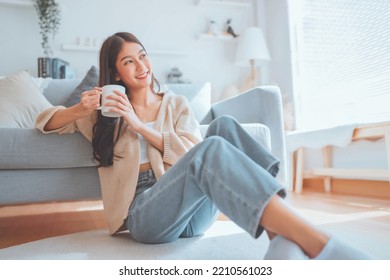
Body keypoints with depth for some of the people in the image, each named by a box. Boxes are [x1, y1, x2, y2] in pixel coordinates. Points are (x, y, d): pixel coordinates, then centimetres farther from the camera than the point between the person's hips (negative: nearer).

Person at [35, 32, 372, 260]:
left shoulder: (176, 104, 16)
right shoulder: (106, 112, 15)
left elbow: (192, 151, 1)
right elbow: (45, 121, 21)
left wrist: (139, 125, -8)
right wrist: (80, 109, -2)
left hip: (193, 215, 3)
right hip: (145, 214, -2)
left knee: (223, 126, -24)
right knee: (212, 149, -32)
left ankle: (285, 242, -38)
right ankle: (320, 246, -47)